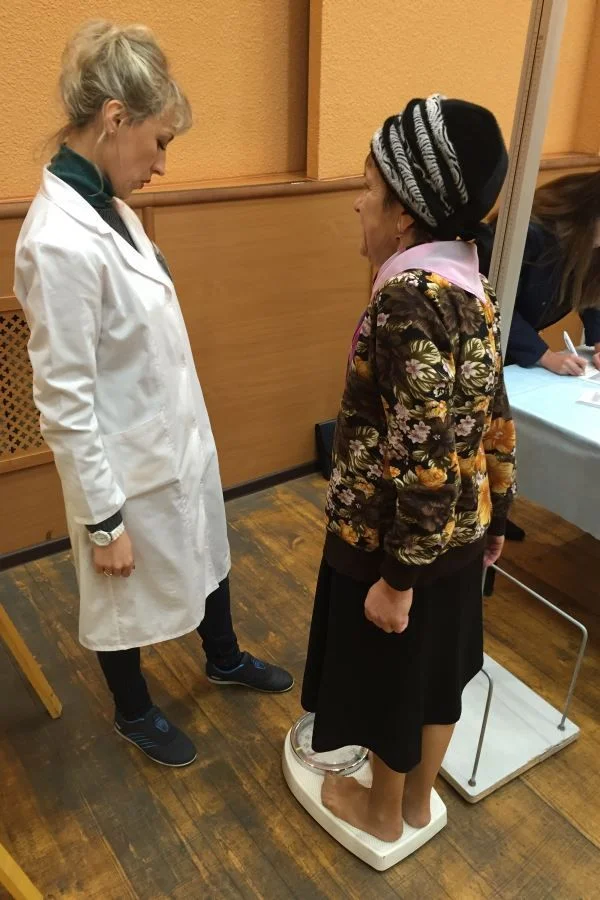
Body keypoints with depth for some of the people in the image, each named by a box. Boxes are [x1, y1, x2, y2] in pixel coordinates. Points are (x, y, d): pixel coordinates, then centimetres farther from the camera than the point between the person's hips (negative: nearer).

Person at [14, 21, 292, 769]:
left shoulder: (110, 207, 1)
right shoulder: (59, 241, -27)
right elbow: (63, 403, -23)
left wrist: (188, 432, 17)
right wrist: (103, 518, -16)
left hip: (179, 441, 8)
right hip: (131, 467, -8)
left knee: (205, 557, 27)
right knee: (125, 599, 17)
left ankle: (225, 660, 54)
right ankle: (134, 713, 45)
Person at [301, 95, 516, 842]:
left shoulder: (408, 299, -27)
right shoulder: (470, 288, 1)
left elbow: (425, 456, -28)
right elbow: (495, 419, 6)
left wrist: (396, 578, -19)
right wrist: (495, 515, 17)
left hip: (396, 537, -8)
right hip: (459, 528, 8)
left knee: (390, 678, 16)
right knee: (434, 668, 24)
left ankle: (383, 813, 43)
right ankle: (419, 801, 49)